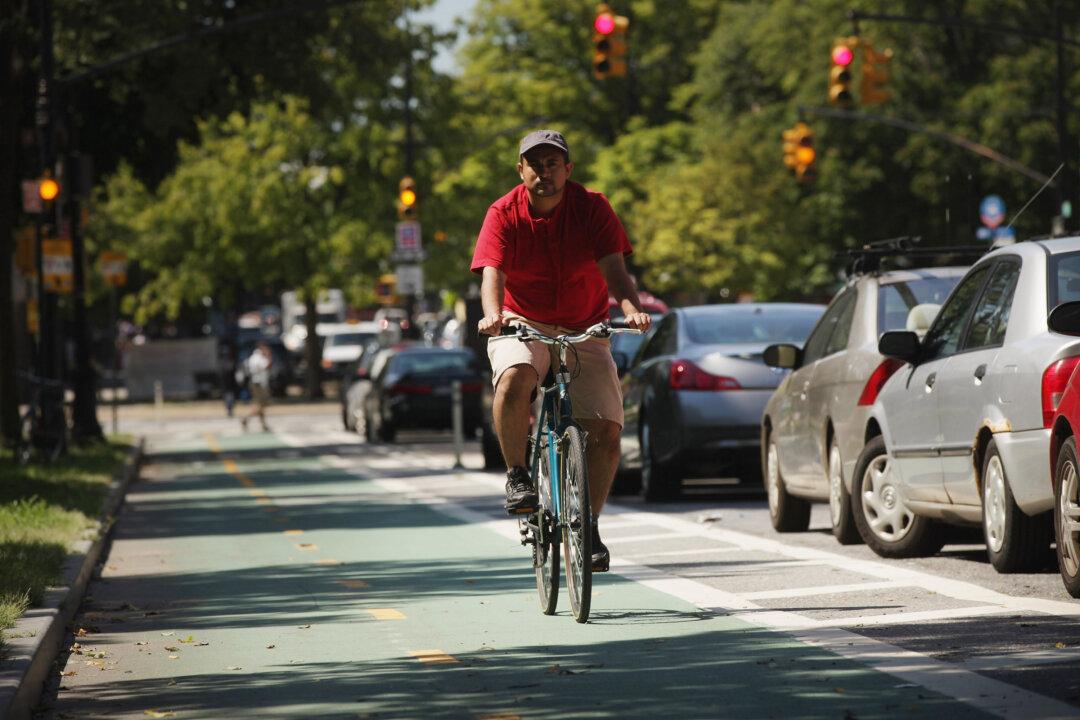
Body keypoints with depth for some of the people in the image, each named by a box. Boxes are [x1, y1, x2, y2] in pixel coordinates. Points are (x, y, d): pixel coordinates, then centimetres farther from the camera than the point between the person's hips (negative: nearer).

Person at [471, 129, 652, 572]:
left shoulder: (591, 208, -7)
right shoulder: (504, 214, -9)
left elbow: (613, 267, -18)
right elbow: (492, 272, -22)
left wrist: (631, 308, -39)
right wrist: (493, 314, -44)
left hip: (584, 332, 2)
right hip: (523, 327, -2)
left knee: (606, 429, -12)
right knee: (515, 378, -37)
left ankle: (589, 526, 5)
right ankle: (517, 476, -17)